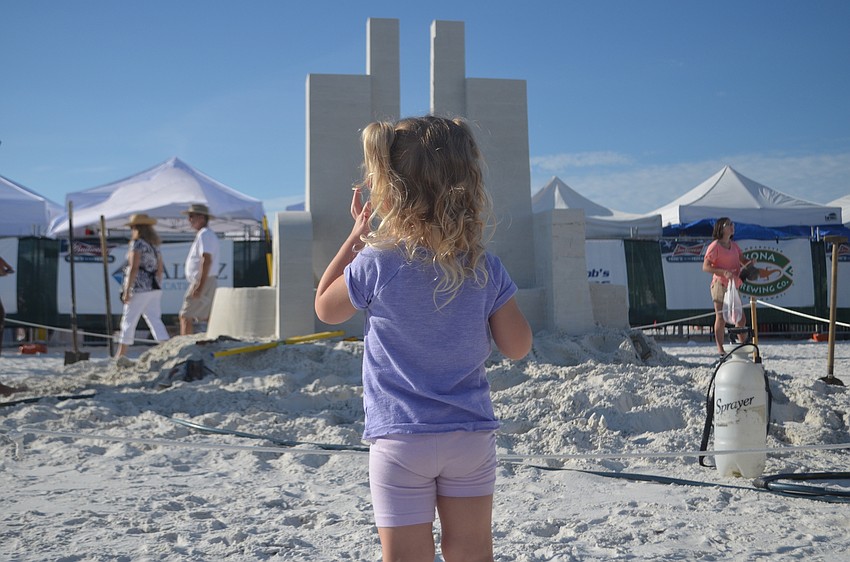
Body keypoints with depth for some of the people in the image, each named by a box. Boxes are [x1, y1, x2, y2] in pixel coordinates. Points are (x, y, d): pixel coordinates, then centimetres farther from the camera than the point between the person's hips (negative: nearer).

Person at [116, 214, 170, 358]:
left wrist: (127, 290, -14)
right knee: (155, 320, 4)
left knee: (128, 321, 3)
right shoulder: (154, 245, 15)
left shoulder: (137, 244, -9)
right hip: (155, 288, 7)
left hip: (139, 289, -7)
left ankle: (121, 354, 9)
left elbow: (134, 269, -15)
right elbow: (160, 269, 16)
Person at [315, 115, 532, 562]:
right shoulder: (485, 268, -7)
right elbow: (518, 347, 2)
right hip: (472, 436, 3)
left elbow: (325, 307, 5)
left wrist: (356, 236, 6)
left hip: (400, 441, -2)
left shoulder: (375, 264, -14)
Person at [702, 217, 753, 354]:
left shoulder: (734, 245, 16)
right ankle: (720, 349, 1)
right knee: (721, 318, -5)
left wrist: (750, 262, -8)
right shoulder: (715, 246, -8)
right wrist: (723, 272, -25)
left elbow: (743, 260, 16)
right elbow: (705, 267, -13)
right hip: (720, 285, -7)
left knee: (740, 319, 12)